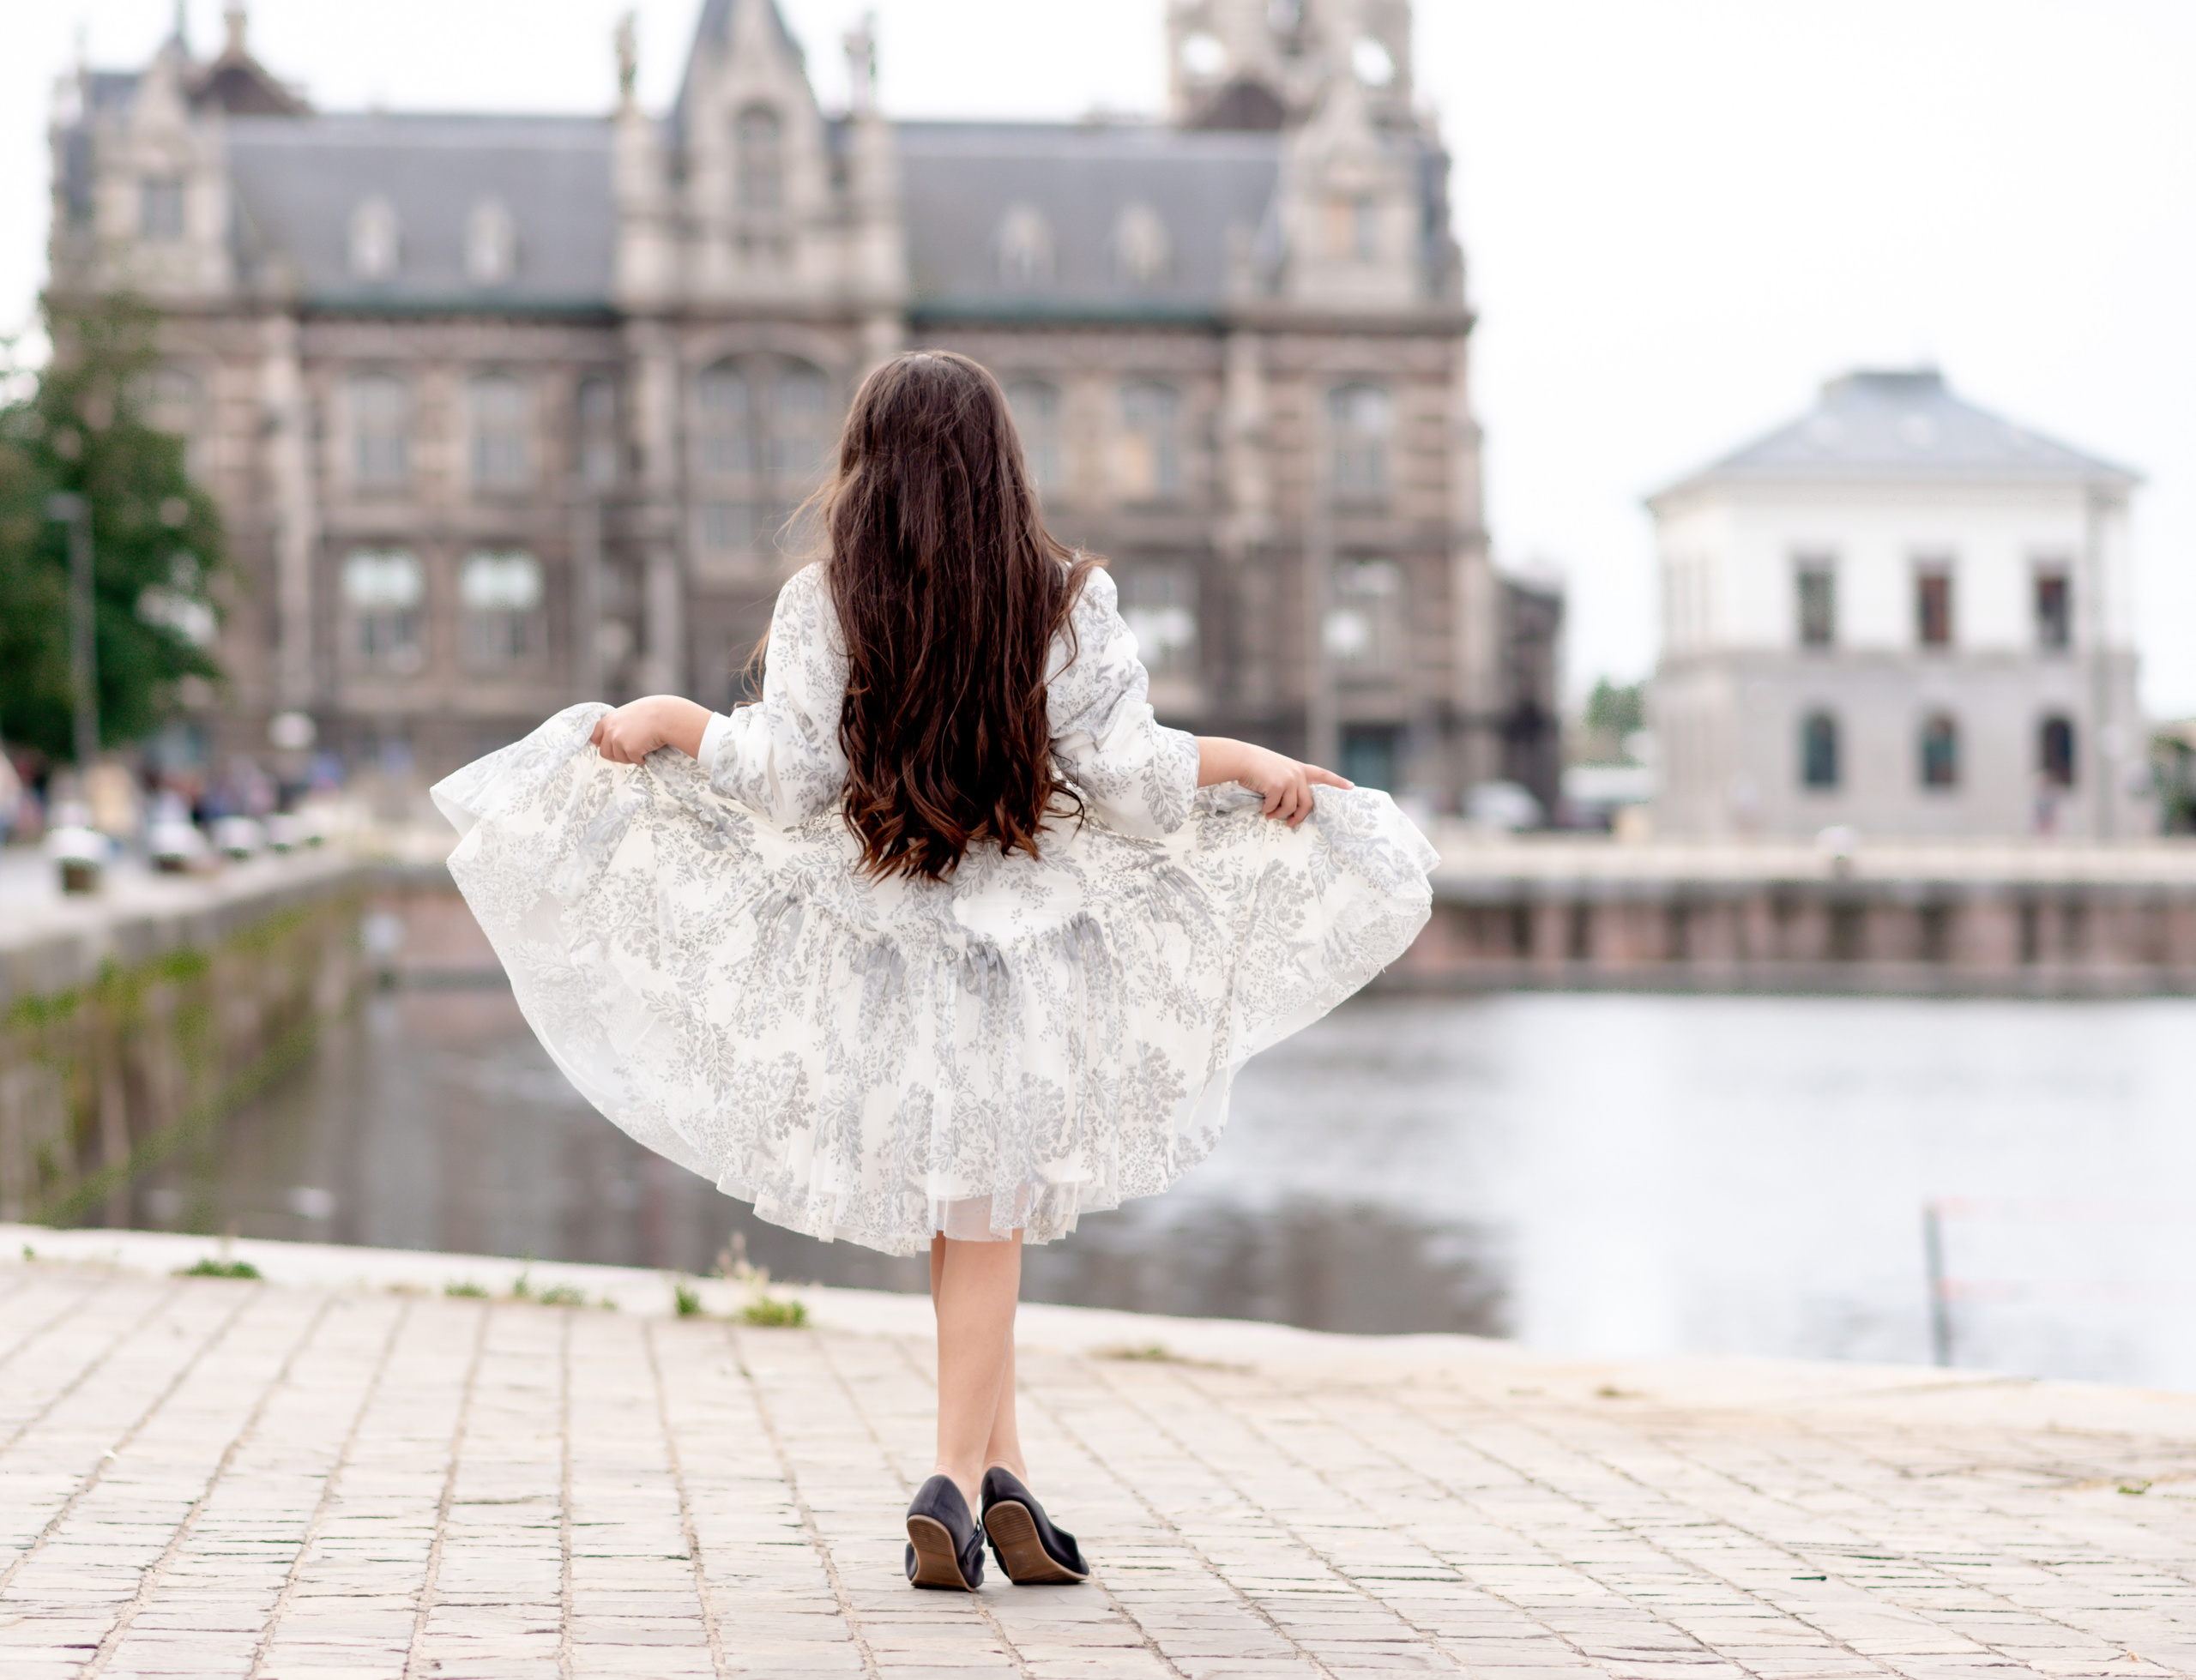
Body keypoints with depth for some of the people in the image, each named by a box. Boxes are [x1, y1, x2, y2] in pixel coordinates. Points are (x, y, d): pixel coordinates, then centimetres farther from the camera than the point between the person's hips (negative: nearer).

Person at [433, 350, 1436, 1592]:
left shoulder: (823, 607, -7)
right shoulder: (1071, 601, -6)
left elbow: (790, 781, -8)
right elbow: (1125, 777, -9)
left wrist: (673, 721, 7)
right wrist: (1247, 760, 6)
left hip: (879, 937, 1)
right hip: (1030, 942, 0)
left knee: (960, 1213, 15)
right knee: (988, 1213, 9)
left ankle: (1007, 1467, 13)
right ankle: (961, 1476, 0)